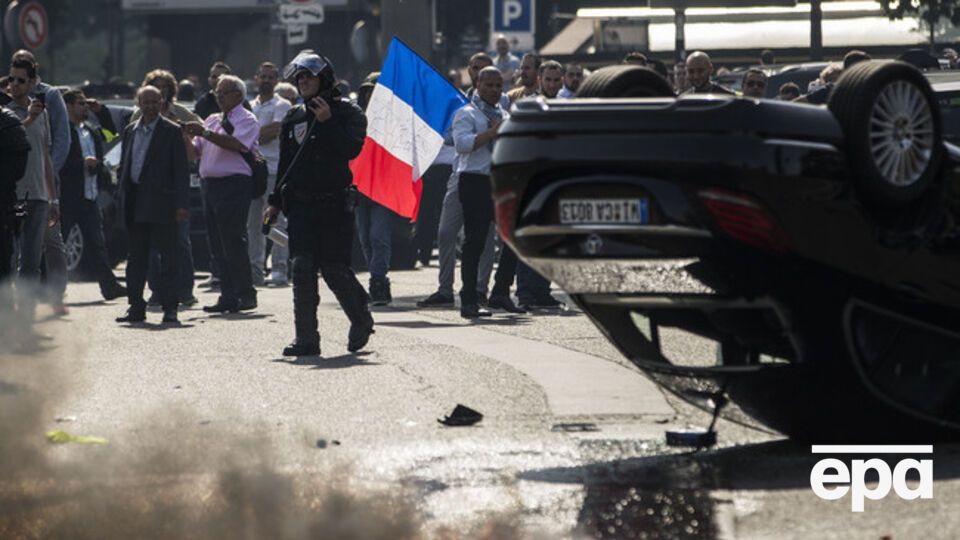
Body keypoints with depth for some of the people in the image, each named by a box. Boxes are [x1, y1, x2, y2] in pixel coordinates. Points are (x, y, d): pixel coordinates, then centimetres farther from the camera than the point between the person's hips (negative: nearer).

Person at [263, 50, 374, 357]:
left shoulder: (347, 112, -1)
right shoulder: (294, 118, 14)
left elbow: (352, 149, -15)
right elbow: (285, 164, 19)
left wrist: (328, 122, -20)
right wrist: (275, 202, 16)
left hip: (335, 203, -4)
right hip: (300, 204, 4)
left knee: (334, 269, -3)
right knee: (302, 268, -6)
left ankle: (361, 320, 24)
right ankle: (306, 339, -4)